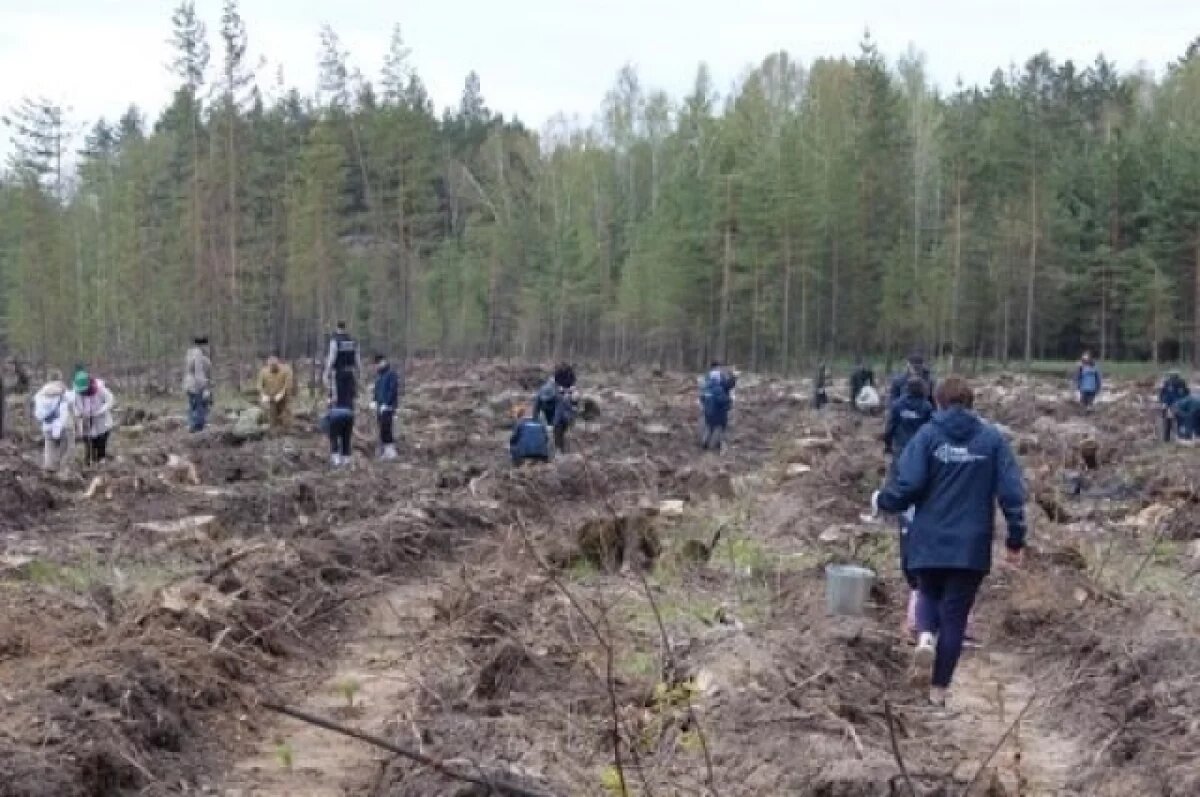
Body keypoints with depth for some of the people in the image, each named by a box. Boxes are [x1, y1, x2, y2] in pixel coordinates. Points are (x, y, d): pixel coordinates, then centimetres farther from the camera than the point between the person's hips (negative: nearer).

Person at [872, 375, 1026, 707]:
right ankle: (938, 689, 13)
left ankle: (925, 635, -7)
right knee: (954, 615, 10)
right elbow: (1011, 491, -3)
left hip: (929, 542, 0)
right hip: (971, 545, 0)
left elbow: (907, 483, -12)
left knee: (930, 595, 24)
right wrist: (1016, 538, 5)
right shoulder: (992, 438, 2)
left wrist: (882, 500, 8)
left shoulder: (928, 434, -3)